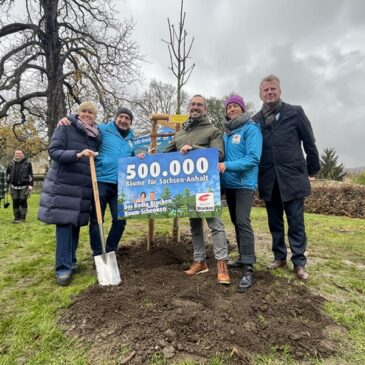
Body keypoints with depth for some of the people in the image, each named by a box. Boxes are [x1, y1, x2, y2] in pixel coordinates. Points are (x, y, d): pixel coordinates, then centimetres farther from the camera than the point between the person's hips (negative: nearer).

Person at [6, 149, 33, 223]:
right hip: (14, 186, 4)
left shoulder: (27, 163, -2)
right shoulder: (11, 163, 9)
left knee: (23, 202, 0)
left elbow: (30, 175, -4)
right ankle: (16, 217, 16)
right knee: (15, 202, 8)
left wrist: (30, 185, -9)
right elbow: (8, 174, 17)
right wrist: (8, 184, 14)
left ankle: (22, 217, 9)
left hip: (24, 186, -4)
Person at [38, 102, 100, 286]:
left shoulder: (96, 135, 14)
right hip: (64, 184, -5)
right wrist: (77, 154, -26)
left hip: (84, 187, 5)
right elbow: (53, 151, -13)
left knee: (76, 224, 10)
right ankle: (63, 268, 0)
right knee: (64, 224, -7)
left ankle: (70, 261, 23)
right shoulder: (65, 127, -2)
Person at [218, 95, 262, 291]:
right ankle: (244, 257, 28)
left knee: (243, 221, -15)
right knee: (235, 221, 13)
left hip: (244, 183, -8)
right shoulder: (227, 132, 15)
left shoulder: (251, 129, -6)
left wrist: (228, 165, -24)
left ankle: (249, 270, -10)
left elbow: (253, 158, -17)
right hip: (229, 183, 8)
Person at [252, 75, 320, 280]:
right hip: (269, 180, 3)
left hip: (292, 177, -2)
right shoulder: (255, 121, 7)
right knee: (275, 222, 12)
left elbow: (309, 142, 4)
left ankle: (299, 262, 16)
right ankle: (280, 257, 27)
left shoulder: (295, 112, 2)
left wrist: (313, 169, 5)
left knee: (296, 222, 3)